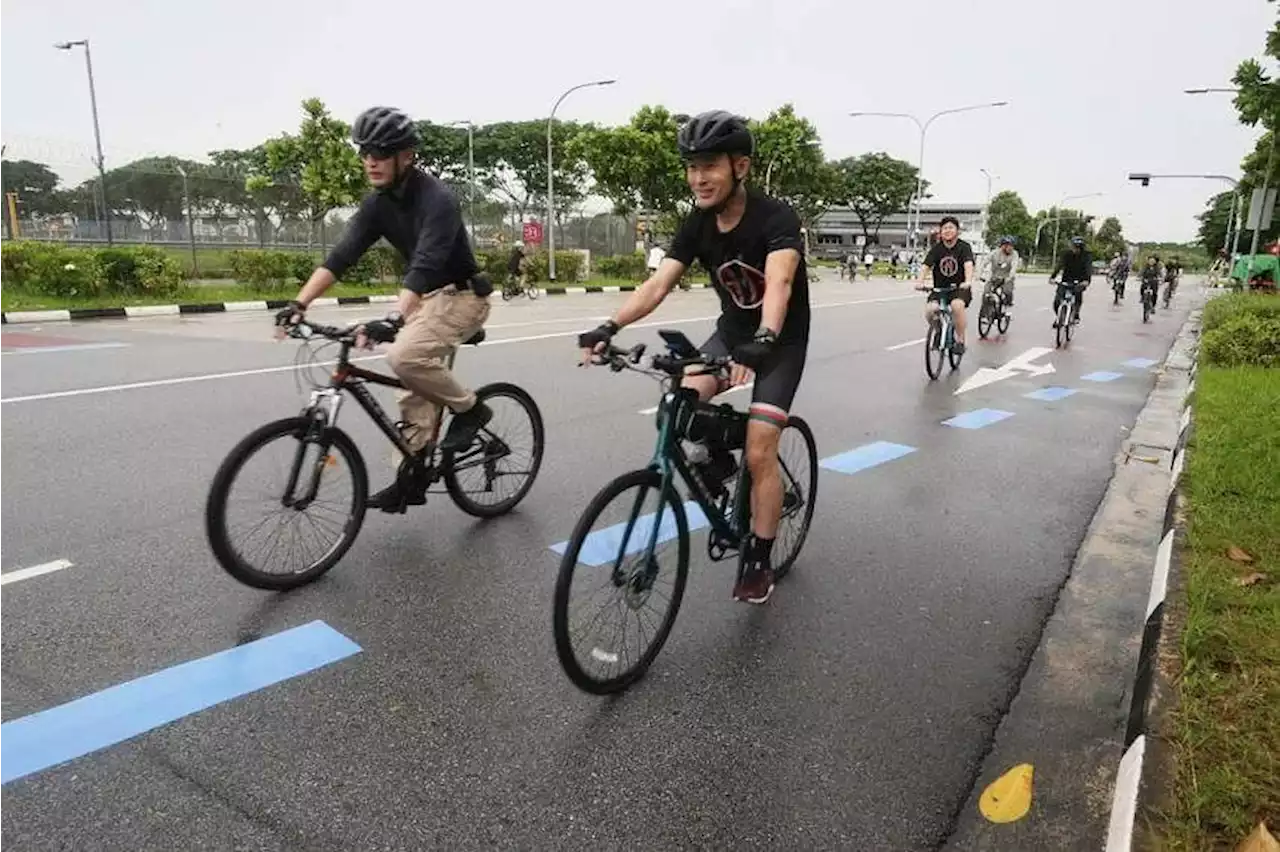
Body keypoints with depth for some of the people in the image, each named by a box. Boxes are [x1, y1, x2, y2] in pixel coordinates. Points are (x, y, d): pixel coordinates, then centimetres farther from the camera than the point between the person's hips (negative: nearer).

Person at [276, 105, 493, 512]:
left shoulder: (437, 199, -23)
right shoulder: (377, 203, 0)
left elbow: (425, 264, -36)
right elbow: (342, 255, -6)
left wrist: (393, 319, -48)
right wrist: (299, 303, -18)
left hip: (461, 296, -8)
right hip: (425, 297, 8)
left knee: (404, 356, -29)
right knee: (416, 393, 6)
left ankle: (470, 408, -8)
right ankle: (409, 478, 14)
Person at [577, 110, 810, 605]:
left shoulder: (776, 219, -25)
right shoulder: (698, 224, -9)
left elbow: (779, 282, -43)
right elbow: (659, 283, -18)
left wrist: (763, 340, -61)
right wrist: (610, 328, -32)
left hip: (781, 341, -5)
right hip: (732, 331, 5)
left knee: (759, 454, -13)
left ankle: (758, 560, 6)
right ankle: (717, 458, 11)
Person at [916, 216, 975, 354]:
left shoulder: (964, 247, -5)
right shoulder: (936, 248, 1)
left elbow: (968, 265, -23)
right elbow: (925, 266, -13)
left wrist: (968, 282, -43)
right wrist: (920, 282, -33)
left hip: (960, 288, -2)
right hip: (939, 289, 3)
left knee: (957, 305, -35)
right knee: (929, 310, -25)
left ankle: (960, 340, -17)